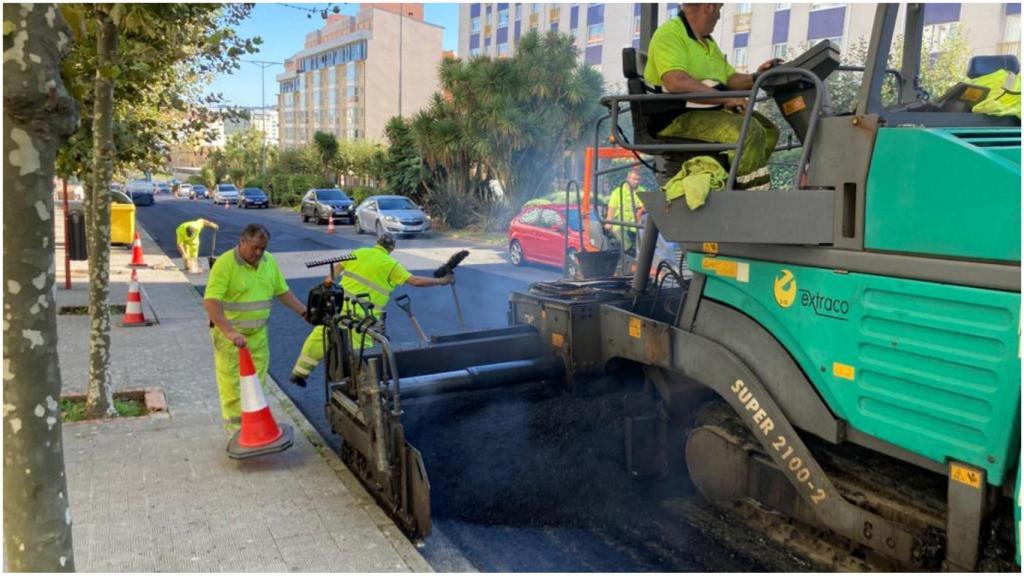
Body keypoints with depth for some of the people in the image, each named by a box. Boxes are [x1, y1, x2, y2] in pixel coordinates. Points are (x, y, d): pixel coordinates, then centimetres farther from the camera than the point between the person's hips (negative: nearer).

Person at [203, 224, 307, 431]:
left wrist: (304, 312, 5)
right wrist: (230, 332, -33)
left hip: (258, 334, 5)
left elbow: (283, 291, 13)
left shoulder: (269, 261, 3)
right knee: (232, 383, 0)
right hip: (229, 334, -5)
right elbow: (211, 301, -24)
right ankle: (236, 429, 9)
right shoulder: (225, 263, -17)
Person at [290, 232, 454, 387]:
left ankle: (300, 373, 26)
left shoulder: (359, 252, 8)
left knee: (319, 336, 17)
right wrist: (441, 281, 4)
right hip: (362, 316, -4)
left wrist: (330, 279, 29)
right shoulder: (391, 264, -2)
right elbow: (415, 281, -4)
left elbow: (337, 267, 16)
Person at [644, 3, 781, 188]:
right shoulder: (670, 34, -11)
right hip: (677, 118, -10)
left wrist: (756, 77, 2)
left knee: (769, 130, 7)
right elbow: (676, 82, -27)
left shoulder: (707, 41, 22)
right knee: (749, 131, -26)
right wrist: (725, 99, -23)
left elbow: (730, 78, 23)